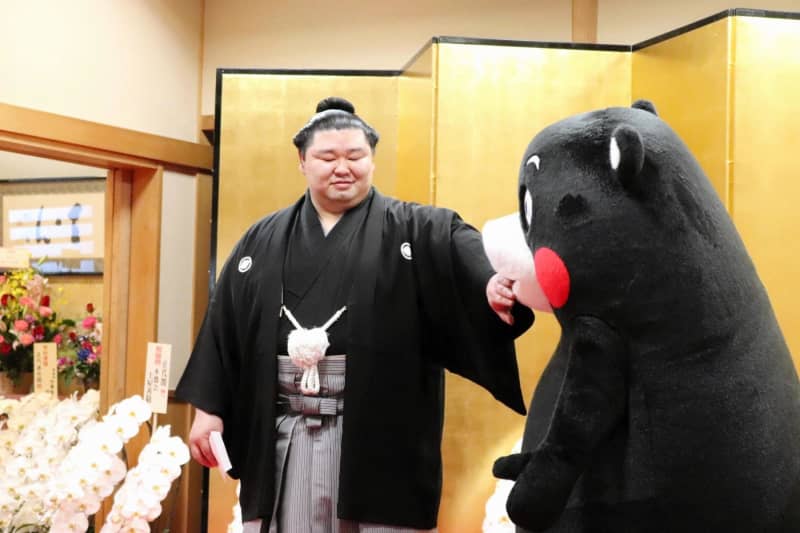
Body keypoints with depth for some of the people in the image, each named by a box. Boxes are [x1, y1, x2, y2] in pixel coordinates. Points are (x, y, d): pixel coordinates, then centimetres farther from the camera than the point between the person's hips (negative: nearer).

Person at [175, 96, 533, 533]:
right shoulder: (265, 239, 12)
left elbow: (466, 257, -18)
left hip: (378, 434, -2)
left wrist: (495, 286, -40)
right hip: (282, 433, 3)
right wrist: (208, 407, 6)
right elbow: (226, 326, 11)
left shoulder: (414, 230, 3)